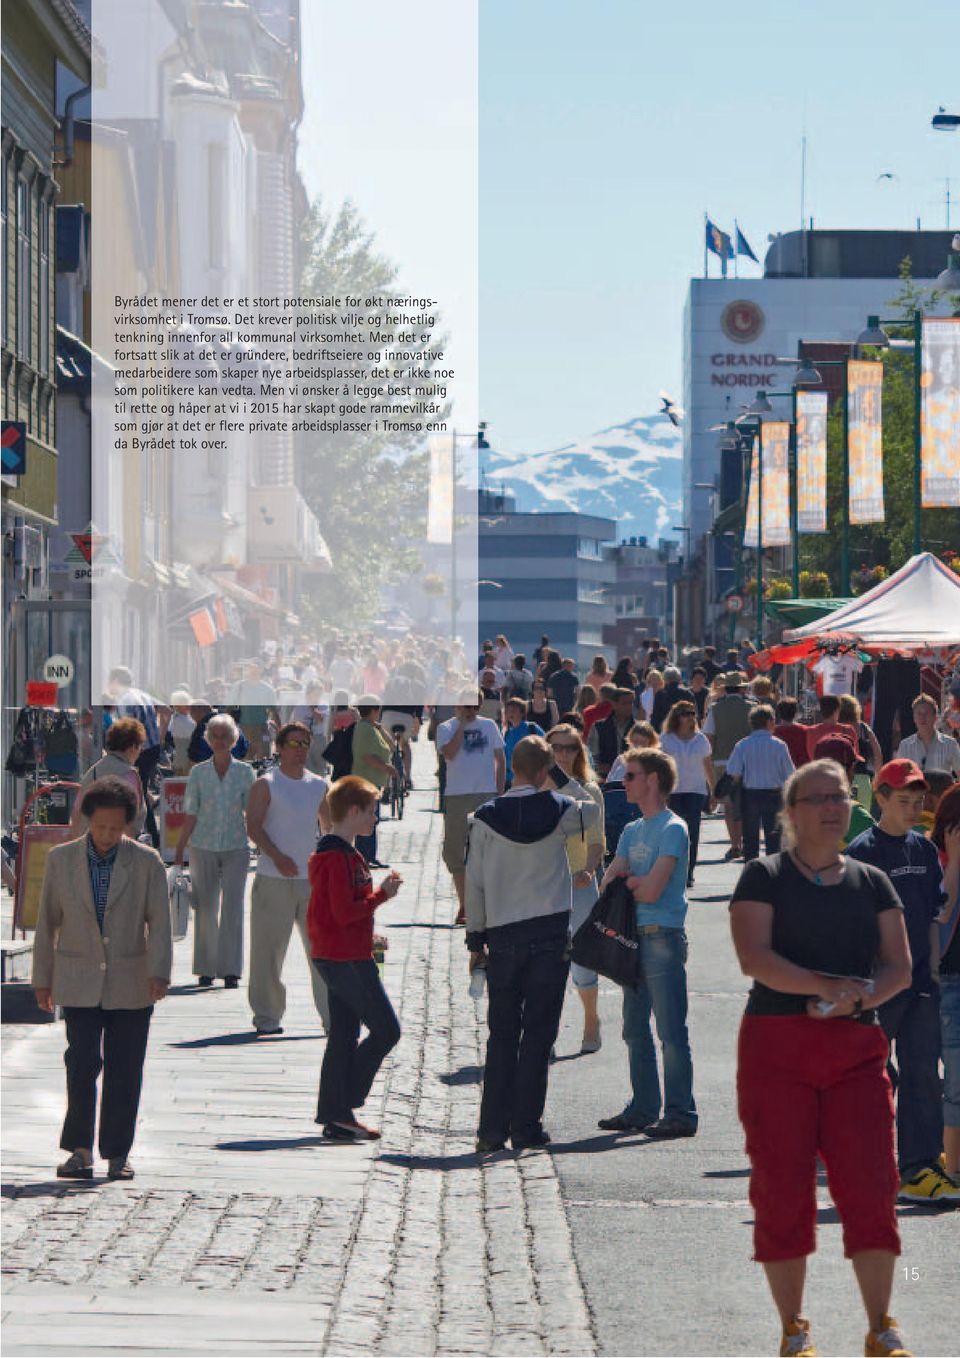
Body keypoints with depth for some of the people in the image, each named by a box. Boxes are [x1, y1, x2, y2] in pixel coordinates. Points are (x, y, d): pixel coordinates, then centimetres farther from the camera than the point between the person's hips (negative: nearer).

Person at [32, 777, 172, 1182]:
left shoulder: (146, 862, 0)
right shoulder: (60, 859, 3)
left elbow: (160, 922, -4)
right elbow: (47, 922, 8)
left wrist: (158, 973, -16)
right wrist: (42, 978, 7)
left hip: (130, 984, 0)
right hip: (79, 983, 0)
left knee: (124, 1070, 1)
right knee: (83, 1061, -12)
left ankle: (117, 1155, 10)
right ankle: (80, 1151, -1)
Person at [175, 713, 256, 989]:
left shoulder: (245, 772, 2)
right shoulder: (198, 773, 2)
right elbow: (190, 816, 4)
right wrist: (179, 852, 2)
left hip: (236, 848, -1)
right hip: (204, 847, 1)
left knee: (232, 907, -8)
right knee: (206, 908, 4)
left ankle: (231, 971, -7)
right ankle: (206, 970, 13)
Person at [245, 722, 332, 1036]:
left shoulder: (319, 786, 13)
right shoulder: (266, 784, -1)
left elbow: (329, 827, 24)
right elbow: (254, 826, -10)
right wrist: (277, 857, -22)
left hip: (312, 879, 4)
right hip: (273, 879, -4)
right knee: (268, 951, 0)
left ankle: (332, 1016, 3)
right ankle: (267, 1016, 10)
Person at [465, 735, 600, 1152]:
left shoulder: (484, 818, -3)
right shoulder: (559, 811, -3)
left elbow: (474, 883, 0)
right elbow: (595, 812, 20)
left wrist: (476, 940, 9)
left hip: (502, 937, 1)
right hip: (550, 936, -1)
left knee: (501, 1035, 8)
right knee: (538, 1034, 3)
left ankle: (492, 1129, 6)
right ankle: (526, 1128, 2)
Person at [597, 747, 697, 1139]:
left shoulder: (673, 830, -9)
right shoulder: (632, 831, 17)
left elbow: (652, 890, -17)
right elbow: (608, 883, 9)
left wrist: (628, 882, 1)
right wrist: (638, 883, -10)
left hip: (662, 939, -9)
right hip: (632, 938, 9)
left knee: (671, 1032, -6)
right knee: (635, 1031, 12)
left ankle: (680, 1113, -3)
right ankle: (643, 1109, 20)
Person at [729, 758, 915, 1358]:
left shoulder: (872, 883, 13)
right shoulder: (764, 877, 3)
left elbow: (899, 967, 7)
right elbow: (755, 957, -11)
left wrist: (857, 998, -13)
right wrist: (828, 985, -23)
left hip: (856, 1049, 2)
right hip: (776, 1045, -2)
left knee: (871, 1187, -5)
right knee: (781, 1190, -1)